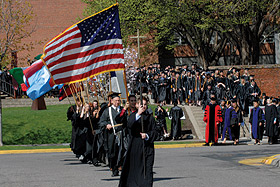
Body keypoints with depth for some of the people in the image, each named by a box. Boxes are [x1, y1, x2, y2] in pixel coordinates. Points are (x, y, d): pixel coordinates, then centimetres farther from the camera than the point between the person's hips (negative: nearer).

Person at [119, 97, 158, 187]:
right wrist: (138, 114, -27)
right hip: (135, 146, -1)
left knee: (147, 169, -6)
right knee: (133, 168, 4)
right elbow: (129, 125, -16)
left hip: (147, 146, 1)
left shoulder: (150, 117, 9)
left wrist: (147, 135, -16)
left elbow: (155, 132, 4)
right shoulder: (133, 115, 5)